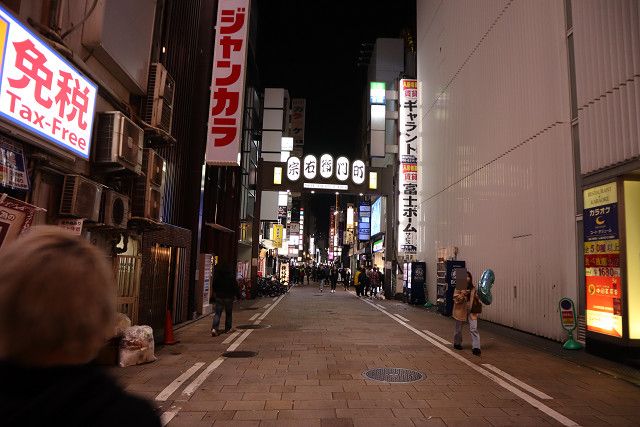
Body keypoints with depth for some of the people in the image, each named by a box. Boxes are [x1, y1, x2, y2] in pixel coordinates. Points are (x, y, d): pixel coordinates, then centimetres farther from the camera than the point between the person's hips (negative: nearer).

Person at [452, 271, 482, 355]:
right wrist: (462, 294, -28)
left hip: (471, 311, 2)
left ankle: (476, 347, -6)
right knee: (458, 329, 13)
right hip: (461, 311, -2)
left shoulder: (473, 289, 4)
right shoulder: (459, 288, -8)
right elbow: (456, 299, -14)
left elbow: (476, 299, 18)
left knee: (474, 329, -8)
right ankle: (457, 343, 34)